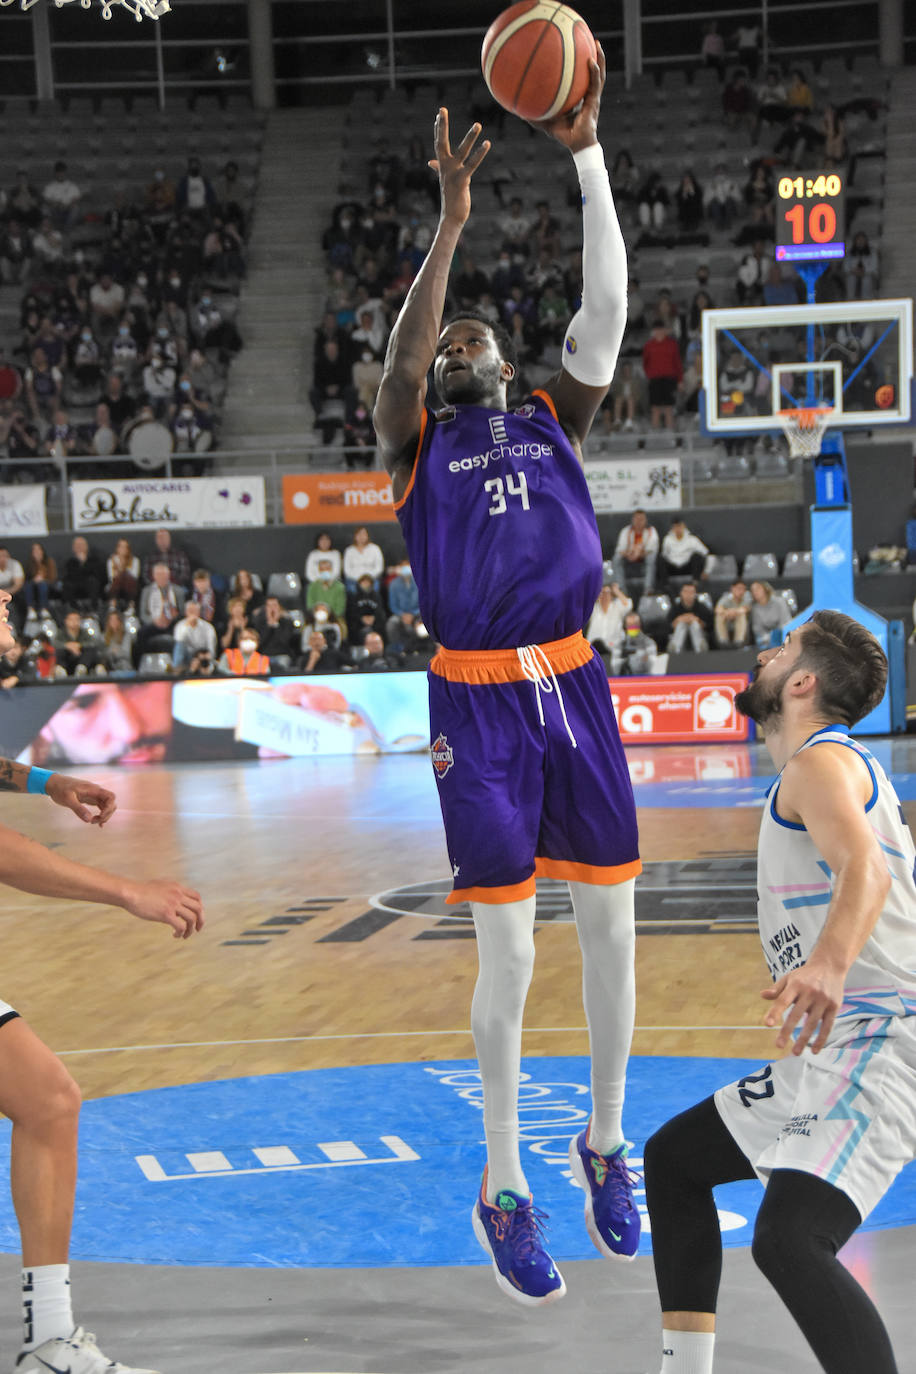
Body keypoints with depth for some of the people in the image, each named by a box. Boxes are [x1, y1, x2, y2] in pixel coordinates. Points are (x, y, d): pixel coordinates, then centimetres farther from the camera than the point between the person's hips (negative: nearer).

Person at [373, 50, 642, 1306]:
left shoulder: (554, 423, 15)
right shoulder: (414, 446, 9)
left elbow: (608, 307, 2)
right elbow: (398, 359, -13)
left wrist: (587, 155, -6)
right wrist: (452, 216, -19)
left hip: (576, 686, 3)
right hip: (477, 703, -3)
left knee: (610, 930, 6)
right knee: (508, 956, -2)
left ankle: (605, 1147, 25)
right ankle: (504, 1189, 11)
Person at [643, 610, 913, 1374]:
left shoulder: (820, 760, -11)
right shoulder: (846, 765, 20)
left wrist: (828, 965, -49)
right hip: (833, 1053, 11)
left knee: (788, 1240, -30)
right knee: (673, 1158, 21)